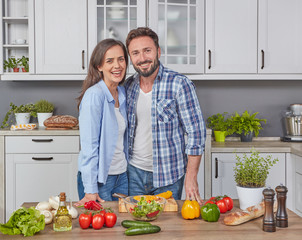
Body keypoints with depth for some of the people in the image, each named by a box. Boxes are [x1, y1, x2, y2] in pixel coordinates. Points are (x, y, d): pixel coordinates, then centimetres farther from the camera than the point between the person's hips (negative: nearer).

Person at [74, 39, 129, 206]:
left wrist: (128, 170, 13)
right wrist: (90, 190, -20)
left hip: (122, 176, 7)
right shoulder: (94, 95, -17)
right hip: (98, 178, -7)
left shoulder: (122, 93, 6)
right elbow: (89, 145, -19)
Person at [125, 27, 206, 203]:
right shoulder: (128, 86, 2)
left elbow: (196, 133, -12)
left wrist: (191, 178, -14)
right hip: (134, 172, 4)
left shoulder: (179, 84, -13)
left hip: (168, 176, -4)